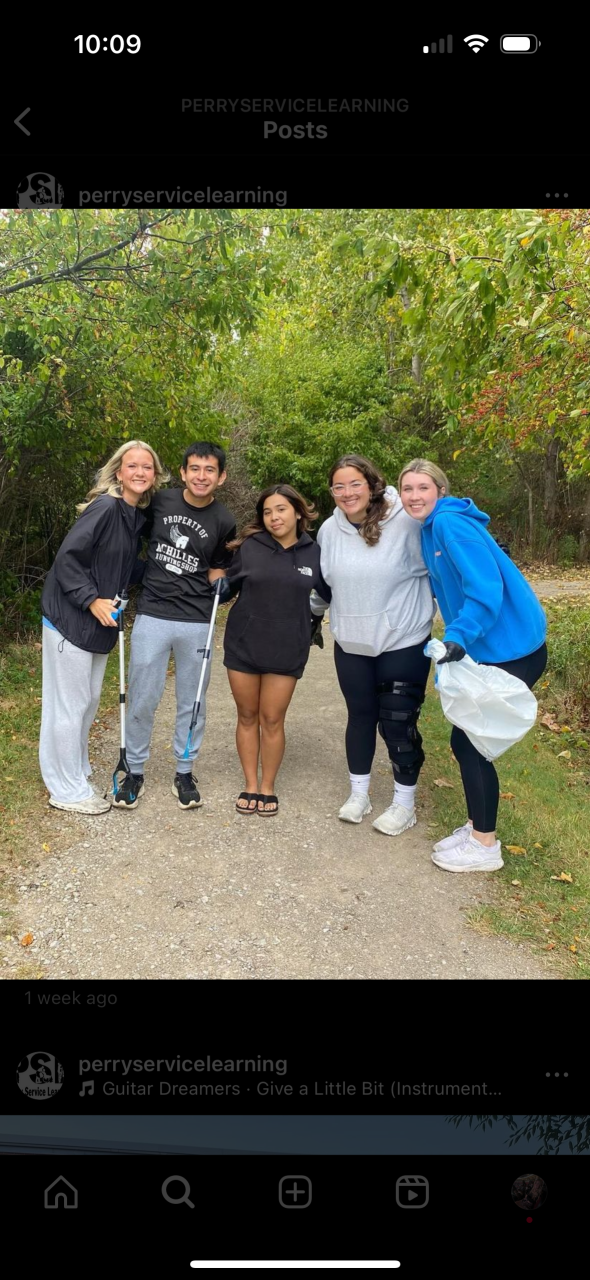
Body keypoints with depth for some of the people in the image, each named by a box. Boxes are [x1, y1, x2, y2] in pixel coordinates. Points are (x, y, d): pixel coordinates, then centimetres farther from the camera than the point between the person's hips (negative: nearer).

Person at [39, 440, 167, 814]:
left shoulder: (138, 516, 6)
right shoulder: (105, 507, -19)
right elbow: (67, 557, -20)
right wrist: (91, 600, -22)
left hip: (100, 621, 9)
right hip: (70, 618, -9)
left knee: (89, 699, 20)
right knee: (69, 703, 2)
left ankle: (76, 768, 37)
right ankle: (67, 789, 15)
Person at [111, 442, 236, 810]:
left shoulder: (224, 522, -2)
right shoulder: (159, 502, 0)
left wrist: (219, 581, -9)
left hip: (197, 624, 0)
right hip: (152, 617, 0)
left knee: (192, 703, 9)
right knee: (142, 700, 4)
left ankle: (184, 772, 26)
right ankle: (135, 771, 22)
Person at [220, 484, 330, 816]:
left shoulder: (314, 552, -3)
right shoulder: (250, 546, -4)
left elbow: (327, 594, 10)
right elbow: (229, 586, 5)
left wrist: (313, 626, 3)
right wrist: (218, 587, -14)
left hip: (287, 650, -1)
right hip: (243, 645, 1)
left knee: (272, 720, 5)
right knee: (247, 716, 10)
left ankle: (268, 788, 21)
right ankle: (251, 786, 23)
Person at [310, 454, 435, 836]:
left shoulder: (406, 522, -17)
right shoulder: (330, 529, 0)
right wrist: (311, 615, 21)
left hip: (403, 642, -4)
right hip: (351, 644, 4)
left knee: (398, 722, 3)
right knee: (360, 716, 15)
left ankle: (404, 804, 22)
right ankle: (359, 793, 32)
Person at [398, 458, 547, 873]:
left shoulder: (451, 524, -17)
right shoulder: (433, 529, 12)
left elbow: (486, 588, -26)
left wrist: (458, 637, -34)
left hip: (511, 649, -9)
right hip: (491, 647, 9)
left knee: (470, 742, -1)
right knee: (468, 739, 14)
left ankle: (485, 846, 14)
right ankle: (477, 828, 30)